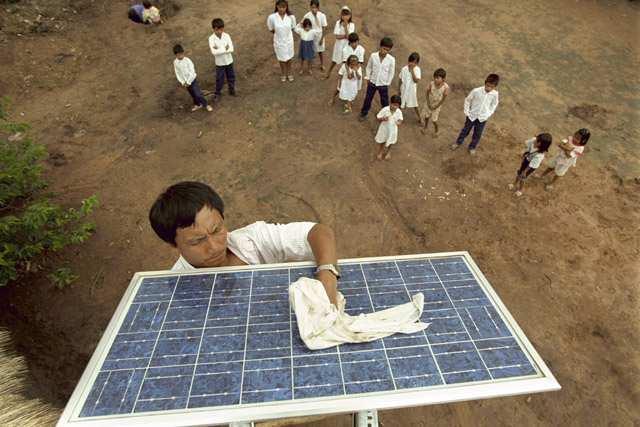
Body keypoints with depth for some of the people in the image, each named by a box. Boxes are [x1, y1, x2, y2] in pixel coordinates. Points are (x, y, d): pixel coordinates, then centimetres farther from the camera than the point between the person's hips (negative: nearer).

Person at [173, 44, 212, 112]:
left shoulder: (187, 60, -17)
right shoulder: (175, 62, -5)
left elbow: (192, 72, -17)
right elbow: (177, 74, 1)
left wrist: (188, 82, -16)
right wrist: (182, 82, -9)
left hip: (192, 80, -4)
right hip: (185, 82, 4)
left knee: (198, 93, -8)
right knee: (192, 94, 16)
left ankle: (206, 105, 9)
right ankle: (197, 105, 36)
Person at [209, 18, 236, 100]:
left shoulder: (227, 36, -10)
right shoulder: (211, 38, -15)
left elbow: (231, 49, -17)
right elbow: (213, 52, -24)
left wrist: (219, 50, -23)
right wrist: (224, 49, -25)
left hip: (229, 61, 2)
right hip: (219, 62, -2)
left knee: (231, 77, 17)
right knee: (219, 79, 8)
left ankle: (232, 90, 40)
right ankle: (217, 93, 28)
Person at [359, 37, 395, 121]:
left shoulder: (391, 59, -16)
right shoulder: (373, 56, -13)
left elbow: (391, 72, -5)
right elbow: (369, 67, 1)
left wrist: (387, 83, -2)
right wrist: (367, 78, 2)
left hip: (383, 85, -1)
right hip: (372, 82, 2)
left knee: (385, 102, 10)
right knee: (368, 99, 18)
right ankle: (364, 113, 40)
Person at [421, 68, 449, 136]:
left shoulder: (446, 87, -29)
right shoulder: (431, 84, -26)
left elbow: (444, 98, -17)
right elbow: (427, 93, -10)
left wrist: (436, 106, -11)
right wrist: (428, 103, -10)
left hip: (437, 106, -2)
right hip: (429, 104, 2)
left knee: (434, 120, 8)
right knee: (426, 116, 21)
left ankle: (436, 131, 37)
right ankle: (425, 127, 51)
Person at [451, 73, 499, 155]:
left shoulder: (495, 94, -16)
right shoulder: (476, 91, -22)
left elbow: (494, 105, 2)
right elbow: (467, 100, -7)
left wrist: (487, 115, -5)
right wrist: (467, 112, -6)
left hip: (482, 118, 1)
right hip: (472, 115, -1)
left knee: (477, 135, 16)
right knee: (465, 130, 19)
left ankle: (472, 147, 40)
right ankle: (458, 143, 43)